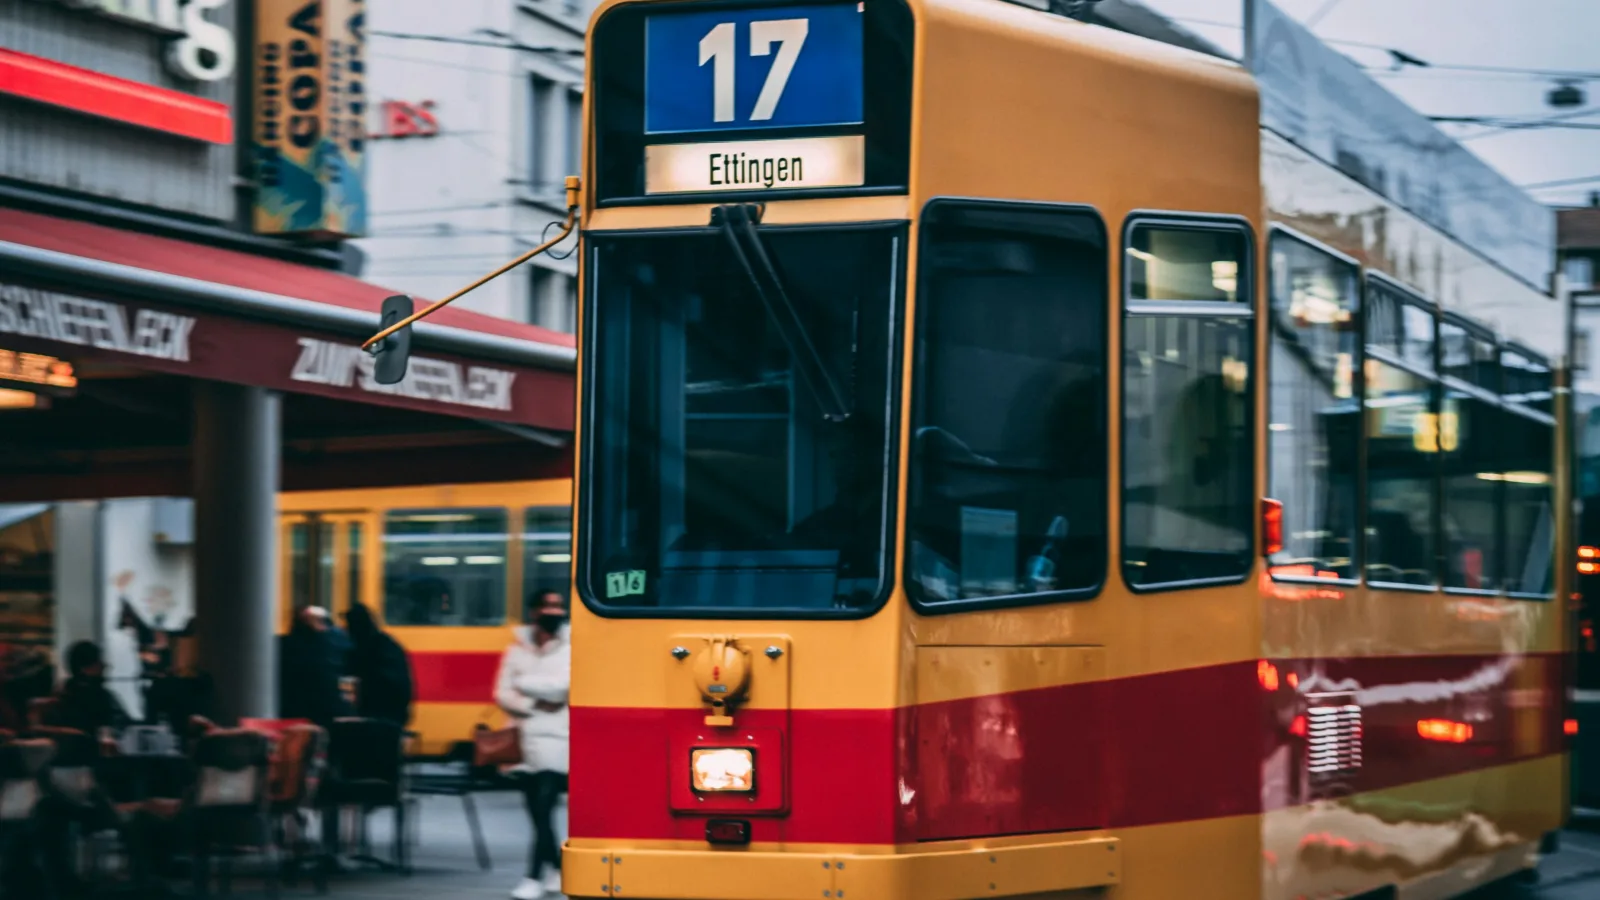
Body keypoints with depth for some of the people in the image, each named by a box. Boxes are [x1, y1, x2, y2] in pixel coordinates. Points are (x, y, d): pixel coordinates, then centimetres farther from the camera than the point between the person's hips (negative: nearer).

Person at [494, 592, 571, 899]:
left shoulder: (570, 650, 0)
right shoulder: (517, 651, 10)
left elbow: (561, 685, -15)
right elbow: (503, 695, 5)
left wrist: (525, 683, -4)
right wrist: (535, 705, -10)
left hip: (557, 739, -5)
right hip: (526, 737, 5)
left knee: (544, 807, -13)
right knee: (537, 811, 10)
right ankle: (557, 869, 25)